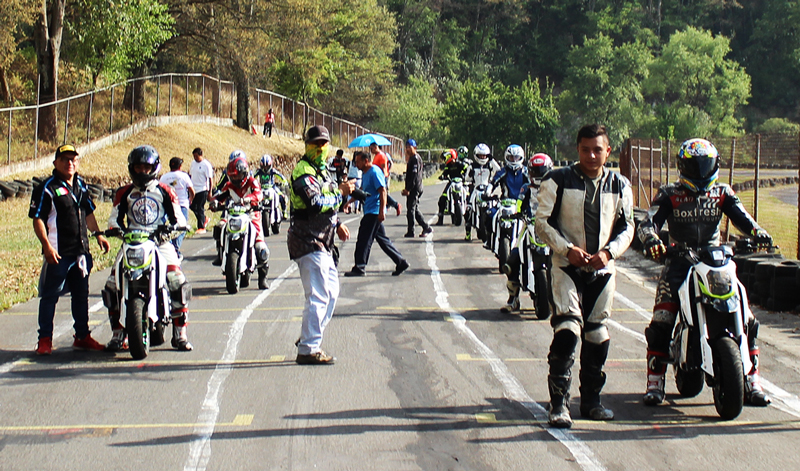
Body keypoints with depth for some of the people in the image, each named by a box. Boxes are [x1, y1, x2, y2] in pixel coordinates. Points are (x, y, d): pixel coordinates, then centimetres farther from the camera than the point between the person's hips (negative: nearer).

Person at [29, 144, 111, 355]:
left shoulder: (81, 185, 13)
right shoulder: (47, 188, -9)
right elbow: (37, 219, -13)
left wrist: (98, 235, 16)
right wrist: (47, 246, -21)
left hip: (81, 250, 7)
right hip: (58, 253, -7)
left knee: (81, 294, 14)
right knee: (50, 296, -2)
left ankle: (82, 336, 24)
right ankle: (45, 339, 4)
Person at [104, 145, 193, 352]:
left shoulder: (165, 191, 12)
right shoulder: (124, 193, 16)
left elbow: (179, 218, 7)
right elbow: (114, 218, 13)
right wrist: (116, 229, -10)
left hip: (160, 242, -2)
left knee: (177, 281, -22)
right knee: (113, 284, -15)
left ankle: (180, 334, -11)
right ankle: (118, 334, -3)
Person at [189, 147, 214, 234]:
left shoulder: (206, 165, -11)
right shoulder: (193, 163, 10)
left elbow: (210, 179, -10)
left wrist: (210, 192, -13)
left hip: (202, 189, -7)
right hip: (194, 189, 7)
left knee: (200, 208, -5)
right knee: (192, 207, 8)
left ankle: (201, 228, 4)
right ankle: (204, 219, 29)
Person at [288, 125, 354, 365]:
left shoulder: (321, 170, 20)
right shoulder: (304, 171, -13)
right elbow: (315, 203, -27)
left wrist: (338, 224, 15)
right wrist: (340, 192, -16)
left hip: (321, 243, 11)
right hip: (309, 242, -11)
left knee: (331, 291, 17)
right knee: (318, 296, -12)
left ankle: (309, 338, 25)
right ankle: (308, 349, -9)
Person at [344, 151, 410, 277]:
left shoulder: (375, 172, -14)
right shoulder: (365, 173, 17)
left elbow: (382, 191, -20)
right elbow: (361, 191, 30)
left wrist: (381, 211, -25)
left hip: (374, 212, -10)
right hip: (370, 212, 10)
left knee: (364, 240, -6)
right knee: (382, 239, 11)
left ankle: (359, 268, -1)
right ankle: (401, 263, 13)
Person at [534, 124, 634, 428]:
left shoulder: (619, 186, 7)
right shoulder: (558, 181, -5)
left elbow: (627, 227, 10)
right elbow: (542, 222, -3)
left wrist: (608, 252, -9)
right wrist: (567, 249, -16)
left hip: (602, 269, 4)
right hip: (567, 266, -4)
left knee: (597, 336, 10)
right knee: (567, 330, -17)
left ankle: (591, 399, 24)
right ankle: (559, 403, -13)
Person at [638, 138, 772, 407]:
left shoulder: (722, 193, 10)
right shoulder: (670, 195, 2)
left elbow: (741, 217, -3)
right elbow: (648, 223, -10)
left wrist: (757, 232, -25)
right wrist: (652, 240, -33)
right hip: (680, 261, -2)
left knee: (746, 319, -7)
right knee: (661, 322, -16)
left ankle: (752, 381, 5)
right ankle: (655, 382, -4)